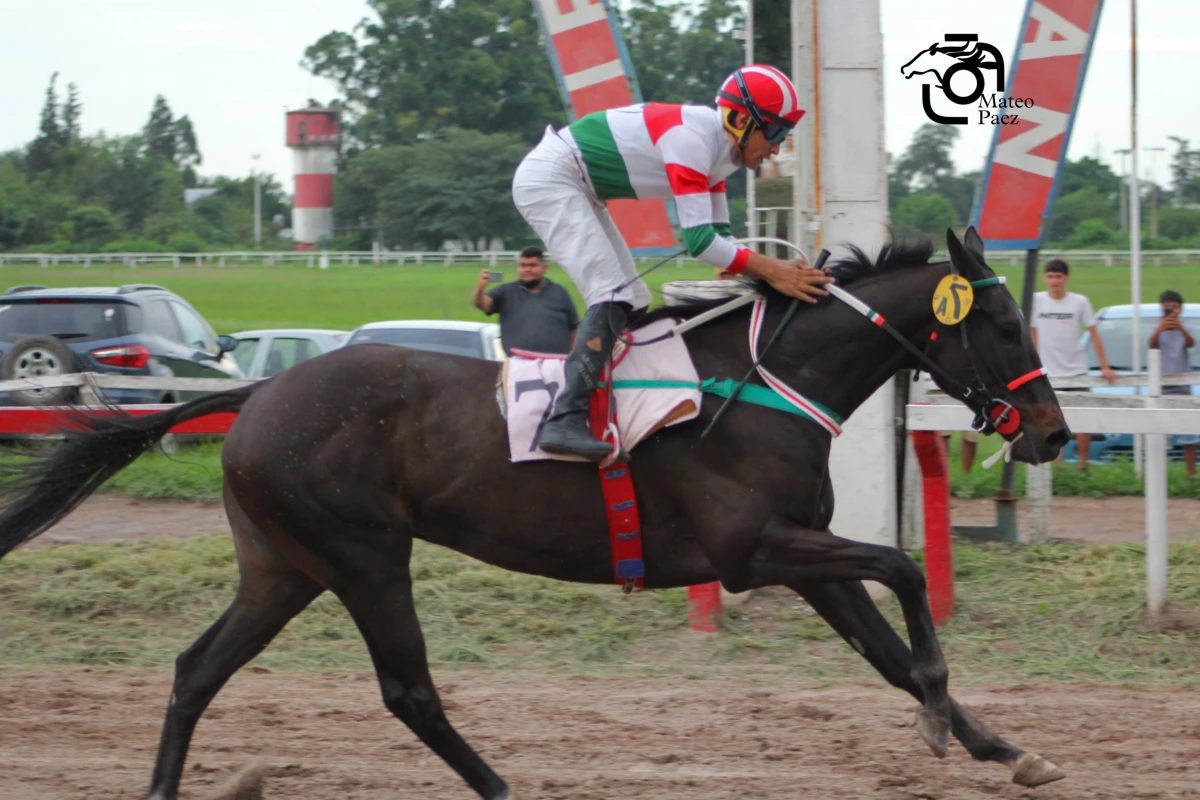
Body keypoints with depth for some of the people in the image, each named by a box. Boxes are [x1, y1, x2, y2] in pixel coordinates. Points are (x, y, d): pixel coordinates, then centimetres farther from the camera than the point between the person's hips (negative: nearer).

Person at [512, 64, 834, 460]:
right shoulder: (692, 139, -25)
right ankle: (564, 422, -30)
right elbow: (699, 241, -29)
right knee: (612, 295, -21)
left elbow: (718, 234, 10)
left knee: (633, 301, 10)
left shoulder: (720, 148, 6)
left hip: (576, 191, 11)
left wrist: (777, 268, -3)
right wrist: (771, 271, -25)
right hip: (547, 179, -11)